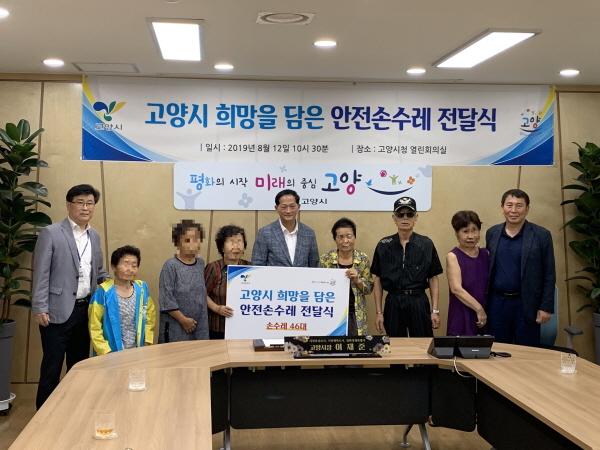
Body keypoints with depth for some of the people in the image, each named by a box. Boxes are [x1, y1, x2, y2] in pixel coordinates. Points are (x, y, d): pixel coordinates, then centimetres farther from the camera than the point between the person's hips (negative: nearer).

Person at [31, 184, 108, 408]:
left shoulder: (94, 236, 12)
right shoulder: (51, 233, -7)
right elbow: (41, 274, -9)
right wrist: (40, 309, -13)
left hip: (85, 311, 6)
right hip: (58, 312, -6)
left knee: (79, 365, 14)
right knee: (52, 367, 0)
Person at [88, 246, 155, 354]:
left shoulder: (142, 288, 1)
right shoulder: (103, 292, -11)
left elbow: (150, 318, 11)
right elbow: (94, 327, -7)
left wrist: (147, 344, 5)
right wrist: (107, 354, -10)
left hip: (138, 352, 3)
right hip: (113, 353, -3)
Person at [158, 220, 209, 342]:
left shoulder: (200, 263, 6)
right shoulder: (170, 266, -10)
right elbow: (166, 298, -12)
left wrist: (203, 322, 8)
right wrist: (183, 319, -11)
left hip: (199, 327, 5)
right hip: (175, 327, -5)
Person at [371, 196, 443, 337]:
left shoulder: (426, 245, 1)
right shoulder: (383, 245, 2)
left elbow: (433, 279, 4)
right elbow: (377, 281, 5)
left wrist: (435, 311, -1)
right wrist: (379, 313, 2)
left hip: (419, 304, 0)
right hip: (393, 304, 1)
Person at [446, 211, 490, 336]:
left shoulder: (486, 254, 8)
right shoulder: (453, 256, -5)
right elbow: (456, 289, -14)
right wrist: (479, 309, -16)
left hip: (485, 317, 4)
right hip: (462, 318, -4)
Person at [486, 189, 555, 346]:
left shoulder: (541, 235, -4)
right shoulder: (492, 233, 6)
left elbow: (549, 275, -3)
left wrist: (546, 307, -8)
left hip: (526, 304, -3)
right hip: (496, 303, 3)